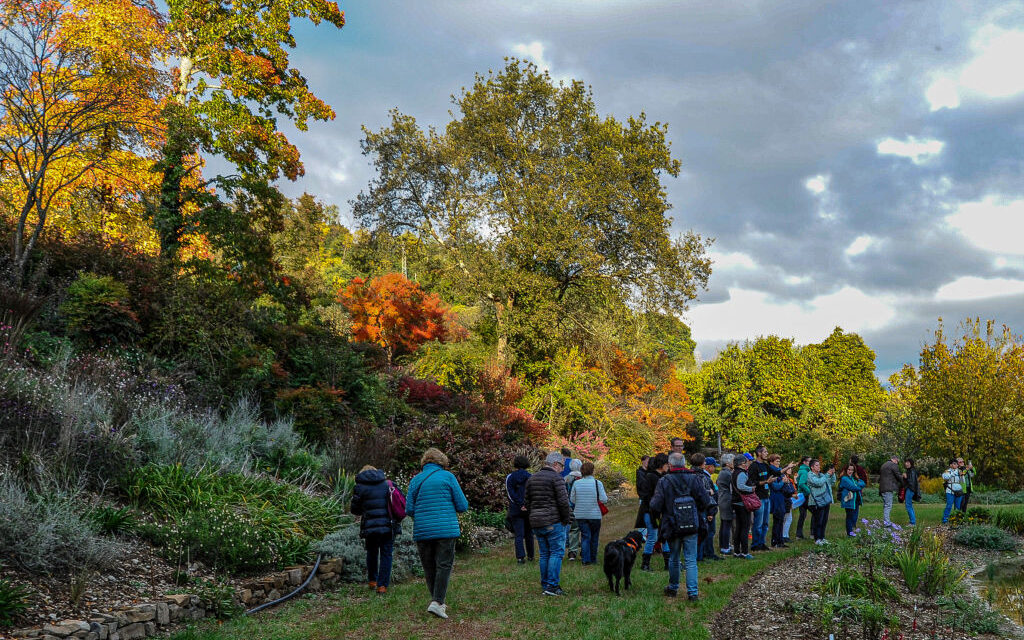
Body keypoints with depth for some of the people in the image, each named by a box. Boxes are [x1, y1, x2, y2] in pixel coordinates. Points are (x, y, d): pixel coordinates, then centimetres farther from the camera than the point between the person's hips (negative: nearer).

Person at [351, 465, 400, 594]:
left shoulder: (360, 487, 2)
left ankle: (372, 581, 27)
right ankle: (382, 585, 1)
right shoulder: (388, 483, 5)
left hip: (370, 527, 0)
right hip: (388, 526, 0)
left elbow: (355, 510, 5)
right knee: (386, 555, 6)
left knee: (371, 553, 20)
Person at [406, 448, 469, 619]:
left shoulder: (415, 480, 8)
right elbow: (463, 506, -1)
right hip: (446, 530, -3)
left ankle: (438, 601, 20)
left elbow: (409, 510, 5)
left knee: (429, 568, 12)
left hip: (422, 532, 3)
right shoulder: (447, 477, 0)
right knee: (444, 566, -1)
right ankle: (437, 602, -12)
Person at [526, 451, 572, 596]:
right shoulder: (556, 478, -9)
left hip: (536, 523, 7)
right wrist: (566, 520, -5)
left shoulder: (532, 478, 14)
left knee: (544, 554, 13)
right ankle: (552, 586, -5)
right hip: (553, 522, -7)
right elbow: (563, 502, -15)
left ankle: (545, 585, 14)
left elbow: (528, 503, 15)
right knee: (556, 553, -1)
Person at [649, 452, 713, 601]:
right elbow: (706, 502, -8)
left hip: (672, 527, 0)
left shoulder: (664, 482, -9)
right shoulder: (695, 479, -5)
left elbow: (655, 506, -13)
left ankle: (673, 588, 30)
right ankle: (692, 592, 0)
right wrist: (699, 512, 11)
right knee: (691, 560, 5)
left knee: (673, 559, 17)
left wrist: (652, 500, 10)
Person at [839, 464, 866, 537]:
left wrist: (856, 485, -14)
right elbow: (852, 487, -19)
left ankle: (853, 529, 21)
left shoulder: (855, 478, 16)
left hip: (856, 500, 7)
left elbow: (862, 483, 4)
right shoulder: (844, 479, -10)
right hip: (849, 501, -7)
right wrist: (859, 487, -2)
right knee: (850, 516, 1)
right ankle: (849, 532, 9)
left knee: (855, 516, 10)